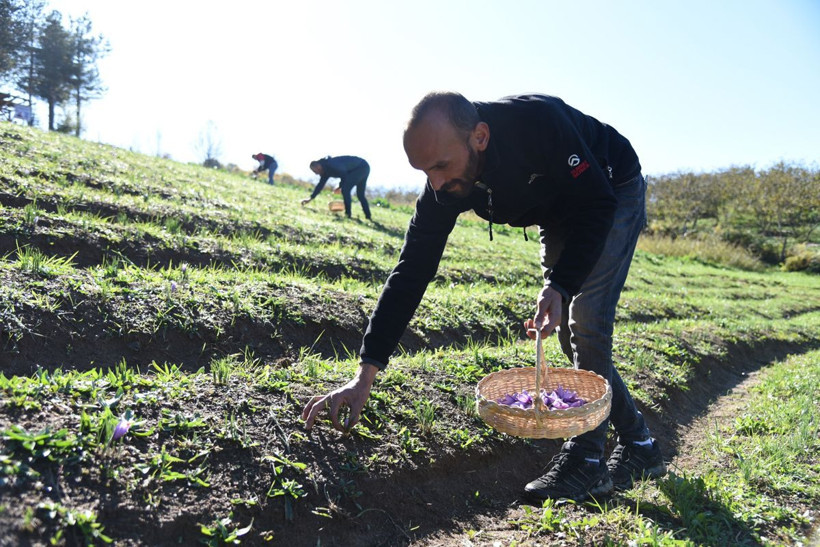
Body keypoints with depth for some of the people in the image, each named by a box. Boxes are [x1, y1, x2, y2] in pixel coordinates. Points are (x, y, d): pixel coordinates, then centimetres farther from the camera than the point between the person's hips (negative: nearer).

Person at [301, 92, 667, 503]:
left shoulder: (540, 121, -39)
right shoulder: (445, 186, -24)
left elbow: (597, 204, -30)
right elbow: (411, 271, -23)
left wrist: (560, 286, -45)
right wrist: (365, 374, -27)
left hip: (614, 191, -5)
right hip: (558, 215, 5)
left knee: (586, 318, -19)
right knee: (569, 334, 2)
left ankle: (586, 458, -7)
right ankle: (639, 445, 16)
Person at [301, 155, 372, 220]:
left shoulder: (331, 165, -23)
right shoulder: (325, 170, 8)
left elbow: (344, 175, -24)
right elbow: (320, 185, 12)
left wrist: (340, 186, -9)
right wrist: (311, 198, 10)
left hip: (362, 167, -10)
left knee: (345, 189, -16)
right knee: (360, 195, 14)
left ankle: (348, 214, -14)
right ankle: (368, 217, 17)